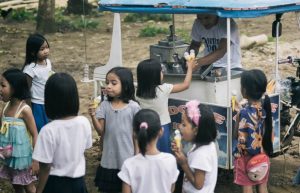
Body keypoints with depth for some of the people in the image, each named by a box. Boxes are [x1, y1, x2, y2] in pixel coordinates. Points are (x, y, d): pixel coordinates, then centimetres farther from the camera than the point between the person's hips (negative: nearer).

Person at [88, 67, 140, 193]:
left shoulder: (133, 107, -8)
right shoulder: (104, 105, -2)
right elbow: (101, 132, -5)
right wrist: (93, 116, -20)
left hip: (127, 160, -2)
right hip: (109, 160, 2)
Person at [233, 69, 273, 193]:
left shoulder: (245, 112, -25)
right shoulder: (264, 106, -5)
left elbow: (240, 136, -23)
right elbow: (268, 132, 6)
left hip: (246, 156, -6)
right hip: (262, 154, 6)